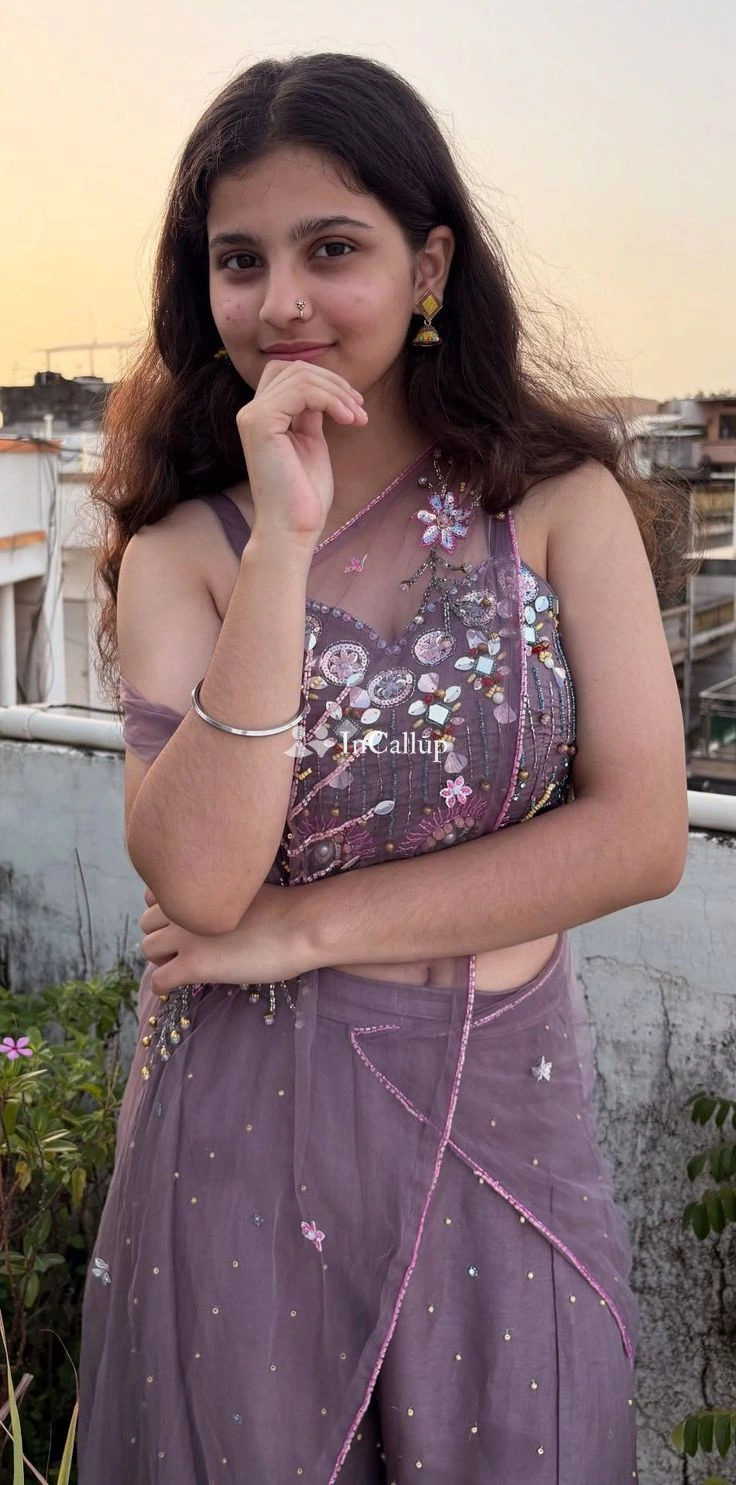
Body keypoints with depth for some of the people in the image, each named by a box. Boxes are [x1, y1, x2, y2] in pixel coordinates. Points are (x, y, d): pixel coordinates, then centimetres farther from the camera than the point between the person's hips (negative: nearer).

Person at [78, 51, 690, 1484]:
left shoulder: (561, 498, -3)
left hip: (505, 1117, 1)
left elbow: (641, 832, -11)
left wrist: (306, 926, -13)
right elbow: (198, 879, -18)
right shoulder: (181, 547, -4)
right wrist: (286, 543, -23)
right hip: (243, 1135, 0)